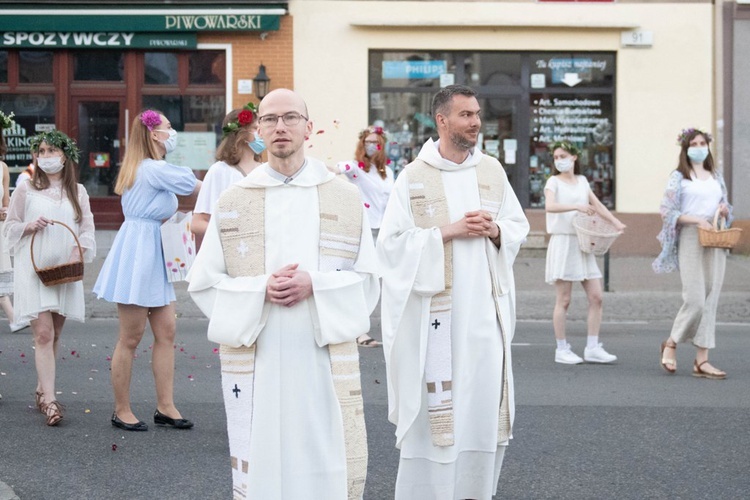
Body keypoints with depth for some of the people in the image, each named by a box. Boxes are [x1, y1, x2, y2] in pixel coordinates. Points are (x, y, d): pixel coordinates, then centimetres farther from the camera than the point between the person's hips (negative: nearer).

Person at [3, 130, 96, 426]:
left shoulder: (77, 192, 9)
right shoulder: (26, 190, 3)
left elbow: (87, 229, 6)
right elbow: (9, 227, 7)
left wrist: (78, 253, -12)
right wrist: (30, 226, -13)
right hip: (34, 269, -3)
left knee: (54, 335, 11)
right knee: (43, 334, -12)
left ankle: (42, 391, 26)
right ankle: (49, 400, -14)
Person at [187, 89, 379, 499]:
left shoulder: (345, 197, 6)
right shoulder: (232, 201, 6)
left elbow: (367, 281, 4)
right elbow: (203, 284, 5)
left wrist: (315, 285, -13)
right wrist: (261, 289, -11)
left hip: (326, 361, 0)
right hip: (254, 362, 0)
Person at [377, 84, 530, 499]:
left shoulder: (493, 170, 8)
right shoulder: (413, 177, -5)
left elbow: (519, 227, 13)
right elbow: (391, 243, -9)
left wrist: (494, 229, -9)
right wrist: (449, 232, -16)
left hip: (484, 310, 4)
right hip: (435, 310, -4)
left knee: (484, 404, 6)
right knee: (434, 409, -2)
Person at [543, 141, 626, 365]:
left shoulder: (582, 181, 15)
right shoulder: (554, 182, -1)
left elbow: (597, 205, 19)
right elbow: (549, 206, -19)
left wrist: (615, 222, 5)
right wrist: (576, 206, -30)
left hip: (584, 244, 6)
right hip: (563, 242, -6)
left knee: (596, 297, 1)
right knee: (563, 300, -4)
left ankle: (592, 348, 6)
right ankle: (562, 350, 3)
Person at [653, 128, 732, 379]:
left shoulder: (716, 177, 17)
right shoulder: (679, 177, 2)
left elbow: (726, 207, 24)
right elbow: (667, 211, -6)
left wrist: (725, 210, 0)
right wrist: (696, 219, -16)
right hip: (690, 239, -5)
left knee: (710, 301, 1)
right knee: (695, 300, -12)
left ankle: (702, 361, 3)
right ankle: (671, 344, 12)